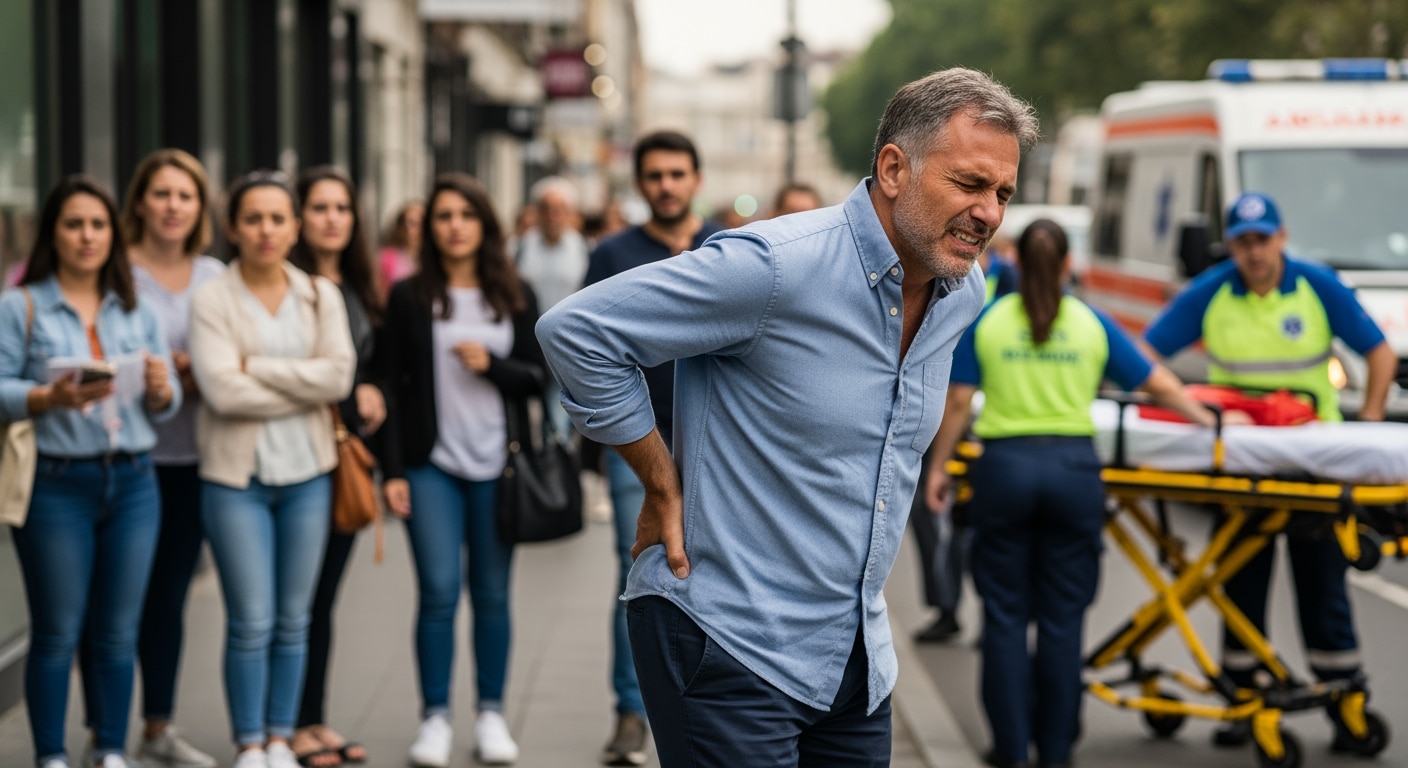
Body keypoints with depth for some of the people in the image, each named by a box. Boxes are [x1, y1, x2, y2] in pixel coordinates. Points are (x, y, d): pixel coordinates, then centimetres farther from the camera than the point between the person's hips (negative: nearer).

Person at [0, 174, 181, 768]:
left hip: (133, 481, 4)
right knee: (57, 634, -1)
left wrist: (160, 389, -8)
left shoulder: (136, 311, 14)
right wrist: (51, 397, -22)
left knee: (119, 631, 7)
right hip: (57, 484, -4)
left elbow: (167, 406, 14)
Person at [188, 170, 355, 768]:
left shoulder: (320, 295, 6)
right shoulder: (212, 299, -4)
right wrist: (303, 389, -9)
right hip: (237, 474, -3)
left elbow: (339, 375, -7)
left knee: (293, 621, 8)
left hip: (307, 472, 3)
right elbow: (222, 389, -15)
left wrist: (257, 368, -11)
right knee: (251, 623, -4)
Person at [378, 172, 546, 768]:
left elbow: (538, 378, 7)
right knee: (439, 593, -6)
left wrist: (490, 364, -12)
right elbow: (394, 387, 3)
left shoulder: (515, 296, 8)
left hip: (497, 465, 2)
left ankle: (491, 714, 14)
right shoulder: (409, 298, 3)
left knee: (492, 594, 5)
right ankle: (435, 718, 3)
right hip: (431, 465, -1)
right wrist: (393, 469, -3)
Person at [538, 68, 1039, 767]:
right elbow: (577, 329, -18)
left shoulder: (963, 295, 5)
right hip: (729, 647, -7)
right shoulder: (778, 266, -20)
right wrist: (663, 485, -11)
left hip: (857, 654, 7)